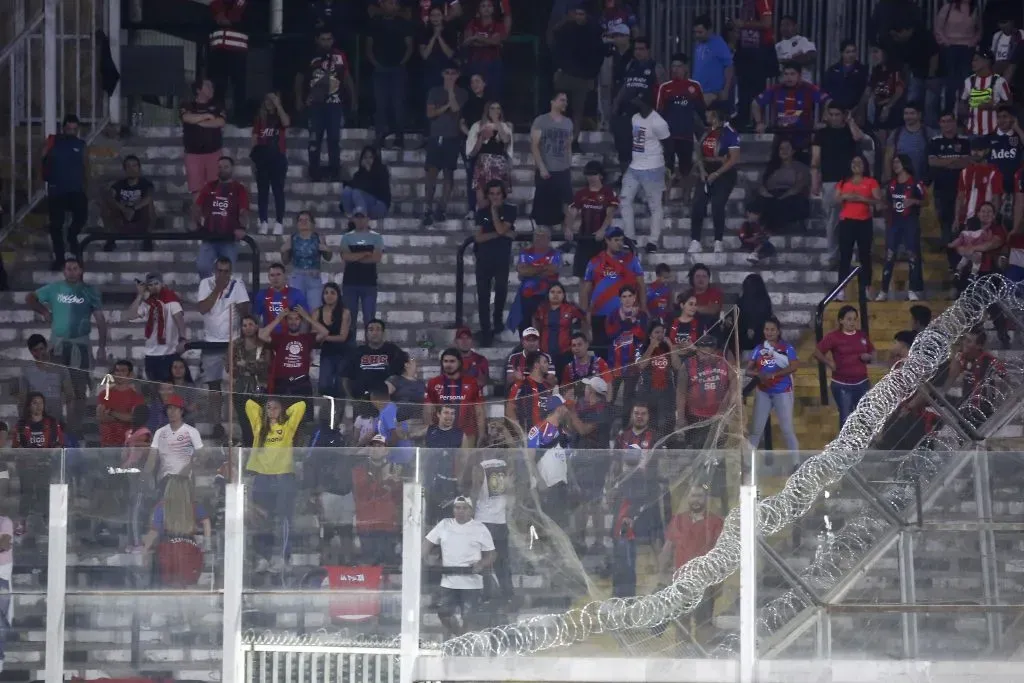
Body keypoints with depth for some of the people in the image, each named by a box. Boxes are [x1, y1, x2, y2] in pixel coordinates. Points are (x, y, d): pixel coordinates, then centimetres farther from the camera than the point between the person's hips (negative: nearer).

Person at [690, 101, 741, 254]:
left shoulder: (729, 134, -11)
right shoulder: (706, 132, 10)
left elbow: (734, 159, -15)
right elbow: (698, 153, 13)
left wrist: (716, 174, -18)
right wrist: (702, 170, -4)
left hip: (724, 175, -6)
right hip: (707, 174, 6)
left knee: (717, 207, -10)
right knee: (697, 206, -4)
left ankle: (718, 242, 1)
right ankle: (695, 242, -4)